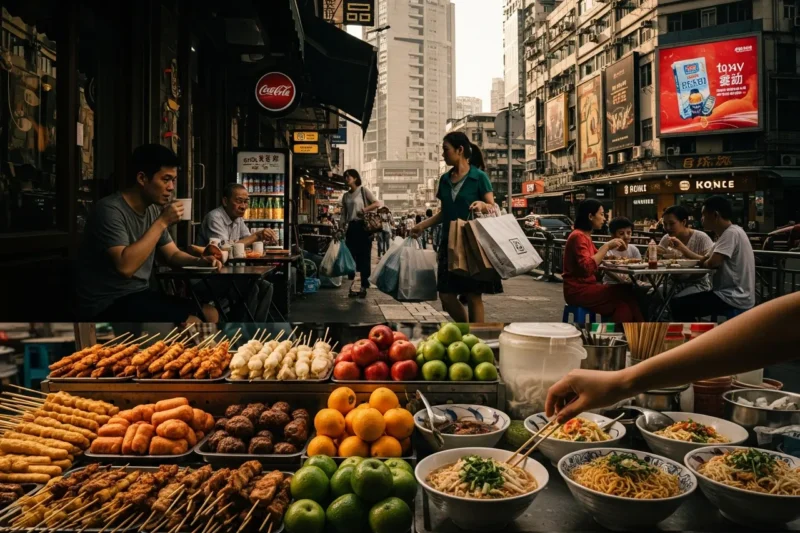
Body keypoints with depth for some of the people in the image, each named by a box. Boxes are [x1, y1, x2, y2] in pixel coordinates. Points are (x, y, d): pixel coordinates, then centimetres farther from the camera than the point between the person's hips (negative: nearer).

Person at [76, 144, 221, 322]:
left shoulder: (154, 210, 5)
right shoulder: (110, 210, -20)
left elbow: (172, 254, 15)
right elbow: (125, 266, -32)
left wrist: (200, 261, -8)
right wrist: (162, 222, -27)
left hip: (140, 294, 9)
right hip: (108, 304, -8)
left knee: (210, 314, 0)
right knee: (192, 323, -23)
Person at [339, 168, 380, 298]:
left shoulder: (363, 190, 2)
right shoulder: (345, 196, 15)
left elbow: (377, 203, -6)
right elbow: (343, 215, 14)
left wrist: (364, 209, -17)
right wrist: (341, 229, 4)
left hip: (362, 226, -5)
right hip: (350, 228, 5)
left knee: (364, 258, -3)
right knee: (350, 257, 4)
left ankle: (364, 287, 1)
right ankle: (351, 286, 9)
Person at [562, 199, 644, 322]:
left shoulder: (585, 236, 16)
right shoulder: (578, 236, -14)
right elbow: (587, 267, -27)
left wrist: (612, 249, 9)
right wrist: (607, 246, -22)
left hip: (585, 287, 9)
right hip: (578, 291, -9)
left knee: (625, 292, -7)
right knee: (625, 294, -16)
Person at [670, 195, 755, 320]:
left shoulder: (731, 233, -17)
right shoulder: (727, 233, 15)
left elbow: (712, 263, -25)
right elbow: (704, 260, 14)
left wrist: (703, 262, -3)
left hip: (734, 299, -10)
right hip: (732, 295, 10)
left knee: (678, 305, -13)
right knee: (682, 300, 15)